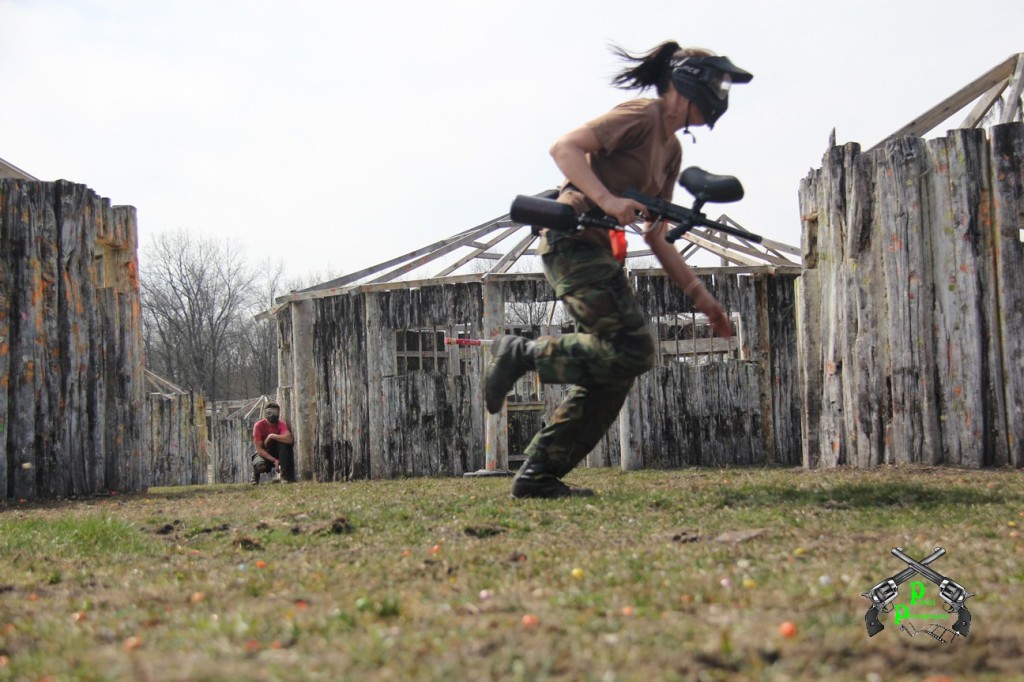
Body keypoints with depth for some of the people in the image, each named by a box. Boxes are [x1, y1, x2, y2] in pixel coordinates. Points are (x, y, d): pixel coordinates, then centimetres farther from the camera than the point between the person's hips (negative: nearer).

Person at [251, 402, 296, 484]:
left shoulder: (281, 424, -16)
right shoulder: (259, 425, -18)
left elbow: (290, 439, -37)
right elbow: (259, 449, -20)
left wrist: (271, 436, -32)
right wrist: (274, 460, -30)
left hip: (278, 452, 1)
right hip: (264, 453, -1)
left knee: (284, 442, -30)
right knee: (260, 465, -35)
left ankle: (285, 474, -23)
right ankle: (256, 474, 5)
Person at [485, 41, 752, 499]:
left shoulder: (671, 150, 21)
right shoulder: (641, 117, -7)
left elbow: (656, 237, 22)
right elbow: (564, 148, -17)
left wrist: (700, 296, 16)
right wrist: (607, 199, -29)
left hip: (600, 253, 10)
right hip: (573, 241, -10)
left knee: (611, 375, 6)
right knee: (632, 350, -19)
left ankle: (538, 477, 9)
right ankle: (522, 354, -5)